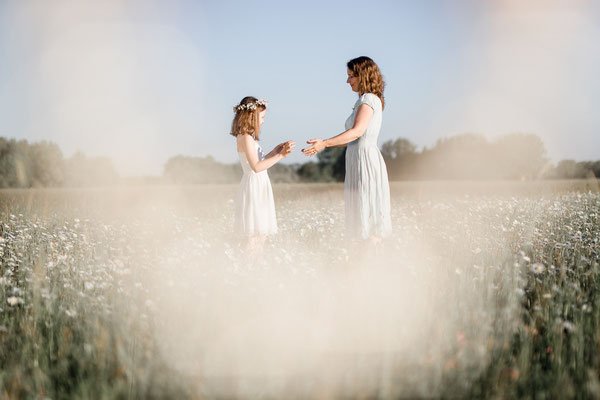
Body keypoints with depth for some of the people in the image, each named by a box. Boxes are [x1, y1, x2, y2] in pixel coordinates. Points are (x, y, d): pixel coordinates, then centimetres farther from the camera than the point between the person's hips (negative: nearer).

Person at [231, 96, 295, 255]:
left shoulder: (248, 137, 13)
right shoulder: (246, 137, -16)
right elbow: (256, 166, -23)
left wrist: (277, 150, 14)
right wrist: (280, 156, -21)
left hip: (259, 187, 10)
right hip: (253, 187, -10)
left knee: (261, 233, 13)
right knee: (254, 235, -7)